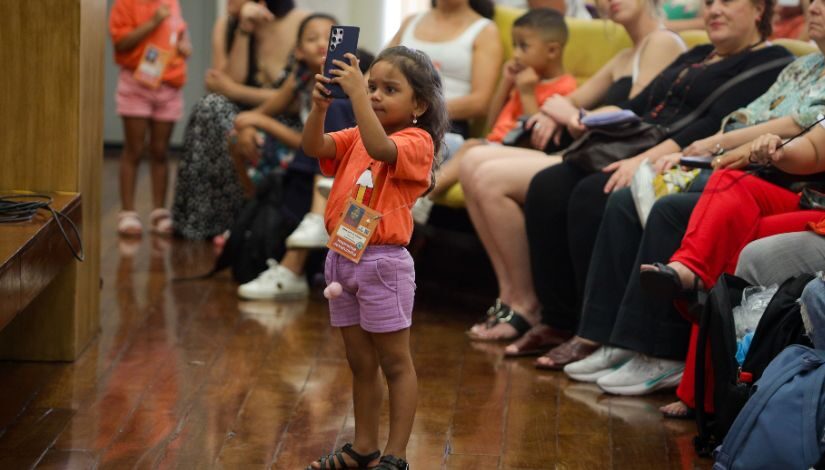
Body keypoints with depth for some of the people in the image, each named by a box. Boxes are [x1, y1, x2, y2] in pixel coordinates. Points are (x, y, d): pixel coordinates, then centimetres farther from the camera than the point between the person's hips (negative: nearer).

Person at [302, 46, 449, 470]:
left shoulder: (417, 141, -11)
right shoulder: (356, 137, 11)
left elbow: (380, 148, -31)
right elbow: (314, 147, -4)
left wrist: (356, 94, -33)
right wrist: (319, 107, -20)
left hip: (383, 262, -7)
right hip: (343, 258, 7)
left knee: (395, 362, 3)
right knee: (360, 362, 16)